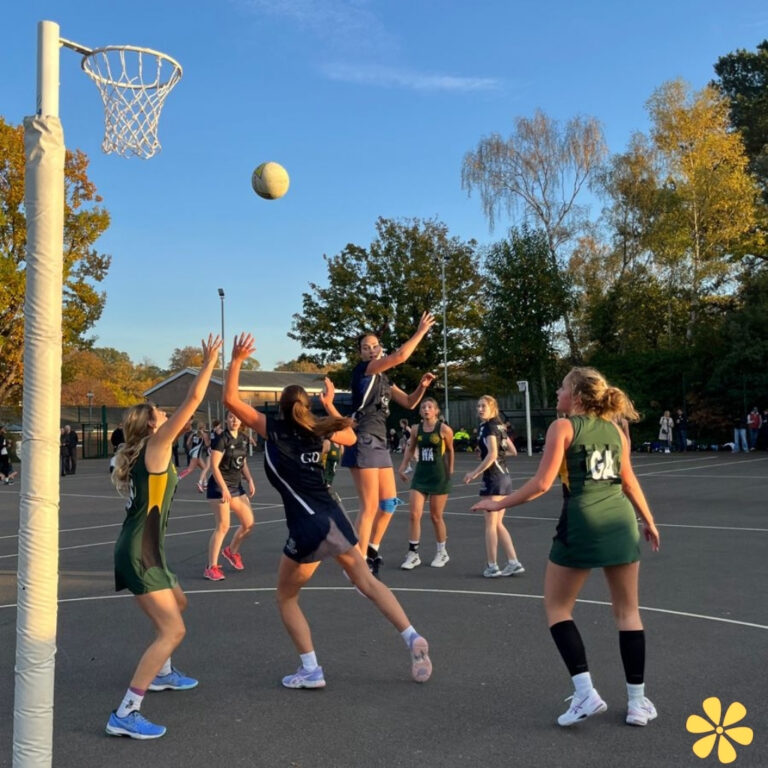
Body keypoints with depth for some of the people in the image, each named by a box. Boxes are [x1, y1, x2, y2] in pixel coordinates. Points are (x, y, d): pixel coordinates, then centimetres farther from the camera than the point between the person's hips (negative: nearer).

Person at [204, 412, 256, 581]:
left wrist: (249, 480, 7)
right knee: (223, 526, -12)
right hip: (219, 486, -7)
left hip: (237, 486, 7)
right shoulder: (221, 439, -13)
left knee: (249, 523, 6)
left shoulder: (244, 439, 8)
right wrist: (224, 488, -21)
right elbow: (214, 466, -17)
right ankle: (211, 567, -3)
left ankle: (231, 551, 32)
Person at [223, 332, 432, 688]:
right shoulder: (317, 431, 10)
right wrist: (330, 405, 33)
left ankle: (310, 670, 9)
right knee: (367, 582, 18)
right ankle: (413, 638, 9)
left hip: (307, 526, -5)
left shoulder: (273, 429, -2)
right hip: (334, 516, 5)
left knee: (286, 597, 14)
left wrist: (236, 359, -4)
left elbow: (230, 399, -2)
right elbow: (351, 437, 30)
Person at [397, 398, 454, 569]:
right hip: (420, 474, 3)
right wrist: (403, 468, 11)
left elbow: (450, 450, 4)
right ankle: (413, 554, 4)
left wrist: (450, 470, 10)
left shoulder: (444, 429, -9)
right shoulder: (416, 429, 2)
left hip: (439, 476, -3)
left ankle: (442, 552, 25)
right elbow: (410, 448, 16)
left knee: (436, 516, 6)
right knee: (414, 514, -5)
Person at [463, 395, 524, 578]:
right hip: (505, 477, 9)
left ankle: (492, 566, 6)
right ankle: (514, 563, 13)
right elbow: (513, 451, 19)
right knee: (498, 524, 13)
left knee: (490, 523, 0)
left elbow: (492, 455, -23)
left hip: (493, 479, -9)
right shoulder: (499, 427, 14)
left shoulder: (488, 427, -11)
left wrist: (475, 473, -18)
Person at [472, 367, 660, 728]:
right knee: (627, 611, 15)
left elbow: (542, 483, -9)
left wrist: (499, 504, 2)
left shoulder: (563, 426, -3)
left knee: (557, 607, 11)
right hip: (621, 522, 6)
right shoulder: (614, 429, 13)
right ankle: (637, 701, 18)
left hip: (582, 523, -5)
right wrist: (648, 521, 33)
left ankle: (585, 692, 3)